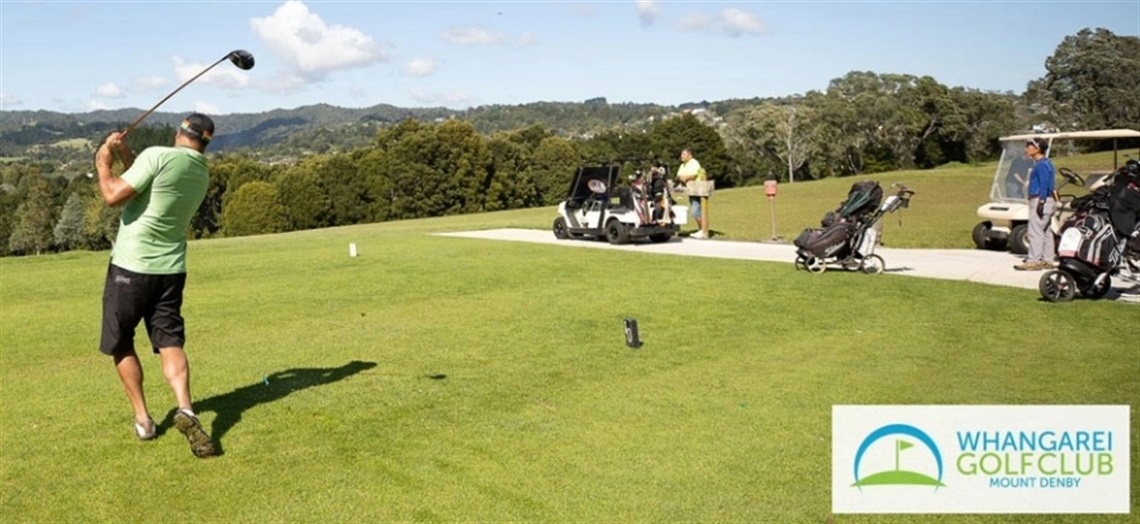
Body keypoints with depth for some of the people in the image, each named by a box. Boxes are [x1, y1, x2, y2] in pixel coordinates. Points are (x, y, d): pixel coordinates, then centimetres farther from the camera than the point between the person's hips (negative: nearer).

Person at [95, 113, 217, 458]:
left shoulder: (158, 156, -15)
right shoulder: (202, 173, 8)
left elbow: (114, 196, -16)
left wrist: (104, 165, -1)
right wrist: (125, 154, 15)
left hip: (131, 267, -5)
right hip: (170, 270, 5)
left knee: (121, 344, 12)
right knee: (170, 342, 2)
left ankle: (142, 419, 12)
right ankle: (185, 410, -21)